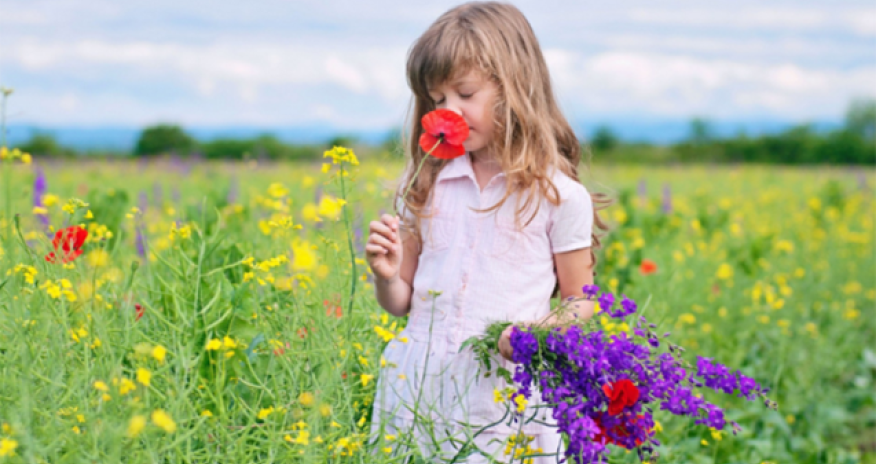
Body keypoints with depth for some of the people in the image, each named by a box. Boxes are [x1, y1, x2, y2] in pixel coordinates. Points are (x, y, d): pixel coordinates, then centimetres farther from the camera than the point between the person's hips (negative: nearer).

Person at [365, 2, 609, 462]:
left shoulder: (559, 197, -3)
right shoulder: (425, 186, 6)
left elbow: (579, 304, 4)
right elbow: (401, 302, 11)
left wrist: (538, 331, -15)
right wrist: (386, 275, -10)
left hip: (504, 392, -3)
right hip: (418, 385, 3)